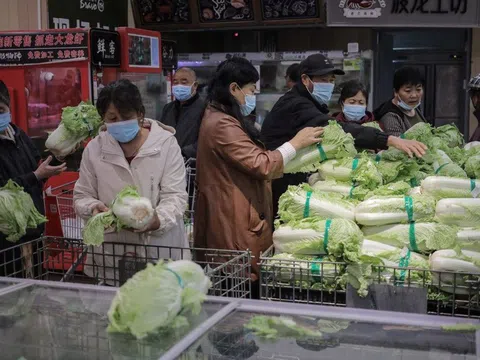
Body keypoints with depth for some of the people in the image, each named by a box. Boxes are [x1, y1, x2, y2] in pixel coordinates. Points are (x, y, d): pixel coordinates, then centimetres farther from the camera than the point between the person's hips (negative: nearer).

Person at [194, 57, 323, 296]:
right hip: (234, 226, -11)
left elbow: (250, 164, 18)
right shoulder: (222, 125, -17)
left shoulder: (220, 119, 17)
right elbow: (261, 166, -19)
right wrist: (296, 143, -9)